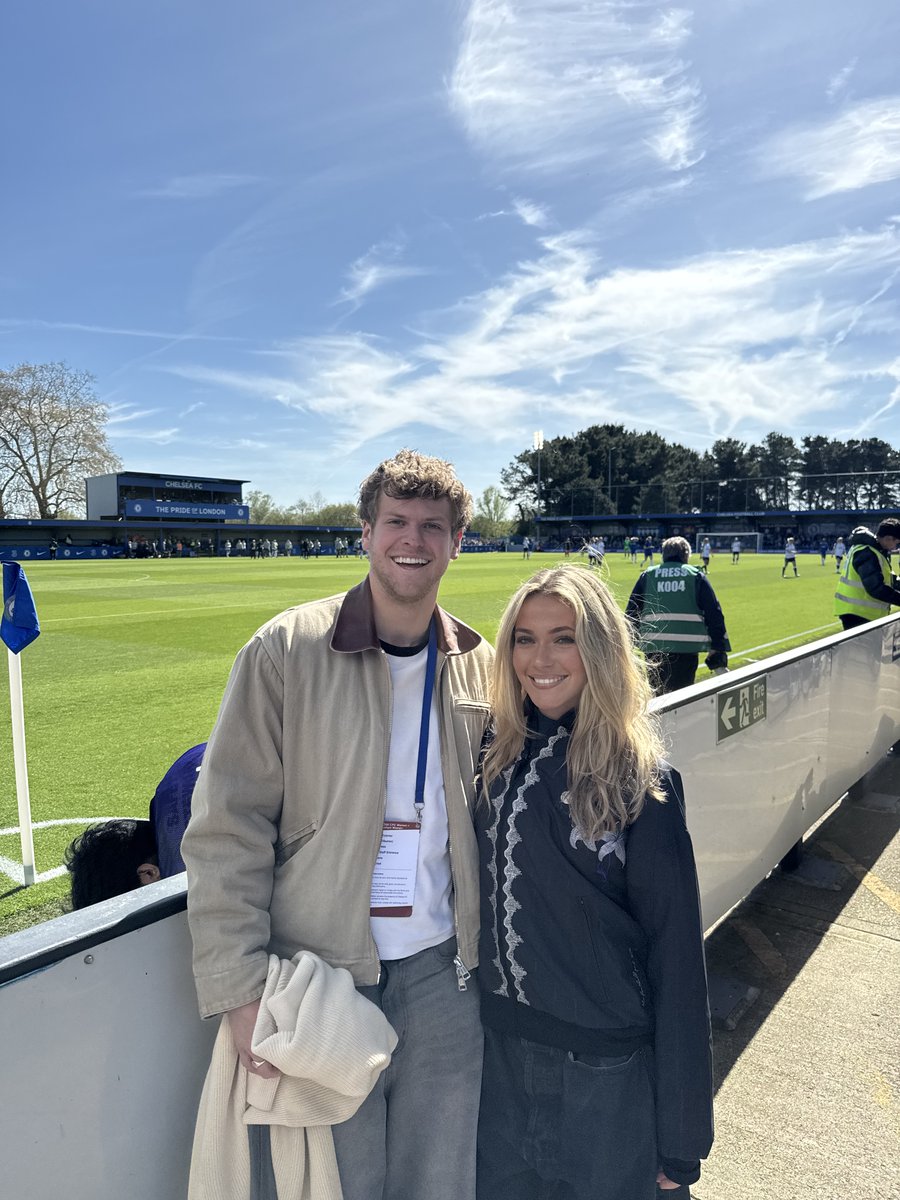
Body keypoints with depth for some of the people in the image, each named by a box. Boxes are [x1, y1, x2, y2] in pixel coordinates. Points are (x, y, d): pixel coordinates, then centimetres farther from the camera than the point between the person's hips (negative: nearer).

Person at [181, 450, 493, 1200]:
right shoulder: (286, 651, -11)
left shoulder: (479, 666, 2)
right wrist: (240, 991, -13)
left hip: (442, 974, 4)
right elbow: (228, 830, -11)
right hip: (318, 975, -3)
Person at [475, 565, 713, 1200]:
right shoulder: (500, 755, -5)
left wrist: (679, 1138, -8)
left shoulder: (637, 780, -17)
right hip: (503, 1052, 4)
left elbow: (675, 957, -12)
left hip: (606, 1073, -4)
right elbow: (480, 894, 5)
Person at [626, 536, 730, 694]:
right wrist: (718, 649, 7)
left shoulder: (647, 576, 13)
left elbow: (631, 613, 10)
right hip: (687, 647, -1)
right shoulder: (696, 576, 9)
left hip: (653, 647, 1)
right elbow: (713, 613, 5)